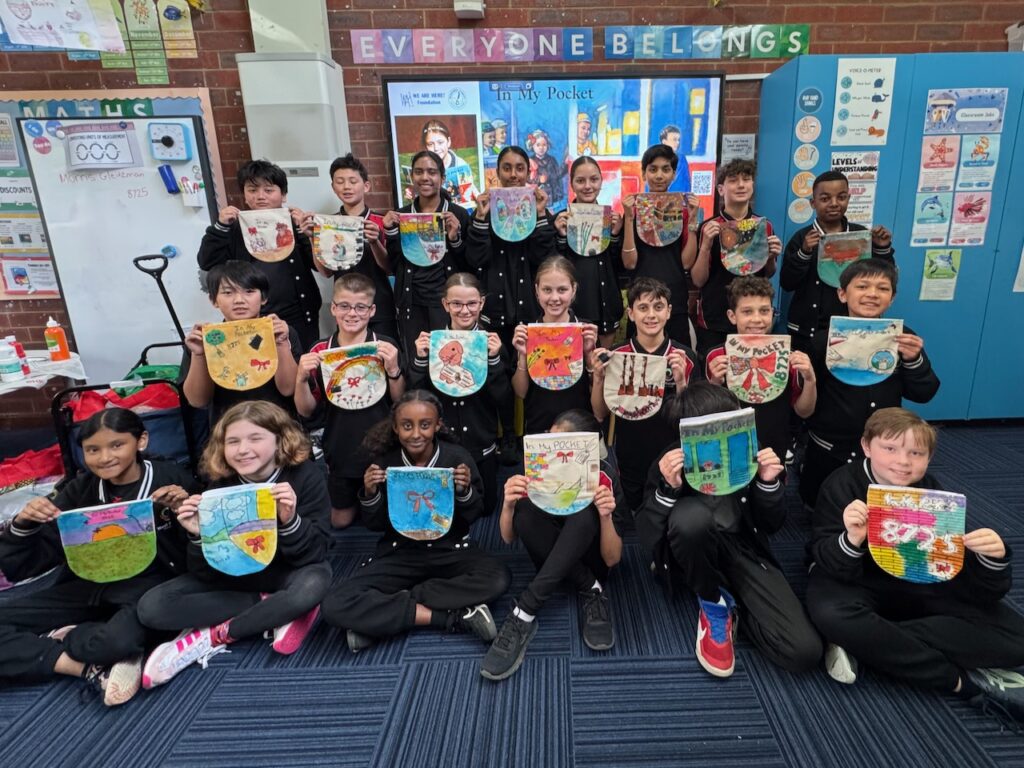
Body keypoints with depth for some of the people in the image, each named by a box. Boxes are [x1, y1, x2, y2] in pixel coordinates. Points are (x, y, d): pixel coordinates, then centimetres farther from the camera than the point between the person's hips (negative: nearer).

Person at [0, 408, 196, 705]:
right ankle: (96, 669, -18)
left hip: (149, 585, -5)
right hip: (89, 588, 5)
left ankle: (60, 638, -7)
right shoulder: (79, 490, 4)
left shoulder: (172, 479, -8)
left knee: (125, 635, -39)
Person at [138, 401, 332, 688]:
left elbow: (315, 555, -21)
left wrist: (290, 521, -39)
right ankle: (278, 612, -15)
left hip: (287, 574, -3)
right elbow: (206, 573, -9)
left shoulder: (305, 476, -19)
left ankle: (212, 637, -16)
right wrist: (198, 537, -29)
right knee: (151, 607, -14)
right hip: (233, 576, 4)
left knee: (314, 584, -38)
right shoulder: (220, 484, -11)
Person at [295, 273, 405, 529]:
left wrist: (393, 369, -24)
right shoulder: (320, 351, -6)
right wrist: (301, 378, -20)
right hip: (340, 450, 2)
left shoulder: (386, 347, -10)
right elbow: (306, 411, -2)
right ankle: (351, 504, 48)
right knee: (340, 521, 18)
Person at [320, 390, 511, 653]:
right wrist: (370, 494, -18)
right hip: (400, 552, 1)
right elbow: (375, 525, 2)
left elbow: (473, 516, -1)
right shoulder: (384, 462, -7)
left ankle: (379, 617, -19)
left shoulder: (457, 456, -10)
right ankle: (454, 617, -21)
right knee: (335, 606, -23)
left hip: (451, 550, 0)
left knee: (498, 579, -31)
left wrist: (465, 491, -22)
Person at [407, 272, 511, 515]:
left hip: (481, 445, 0)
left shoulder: (493, 341, -7)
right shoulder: (431, 341, -6)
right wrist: (420, 359, -21)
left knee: (484, 508, 17)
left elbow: (503, 399, -12)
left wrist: (494, 359, -23)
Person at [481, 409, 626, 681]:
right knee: (526, 507, -29)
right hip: (550, 561, 2)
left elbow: (612, 559, -18)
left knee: (585, 513, -35)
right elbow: (509, 538, -10)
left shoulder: (604, 477, -22)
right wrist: (508, 505, -31)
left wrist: (606, 517, -37)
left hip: (589, 559, -2)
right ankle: (591, 592, -19)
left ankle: (524, 614, -36)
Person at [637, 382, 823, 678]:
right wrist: (668, 489, -34)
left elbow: (771, 526, 1)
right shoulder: (671, 462, -14)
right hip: (696, 553, -1)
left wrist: (768, 484, -18)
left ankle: (733, 601, 9)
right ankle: (715, 602, -10)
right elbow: (648, 535, -18)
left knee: (805, 651, -20)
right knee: (691, 515, -39)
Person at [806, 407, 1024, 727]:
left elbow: (986, 592, -8)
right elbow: (832, 568, -23)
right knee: (830, 613, -37)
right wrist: (851, 540, -45)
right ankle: (965, 682, -20)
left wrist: (993, 559, -32)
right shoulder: (842, 485, -18)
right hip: (861, 583, -3)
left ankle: (866, 643, -22)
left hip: (921, 586, 4)